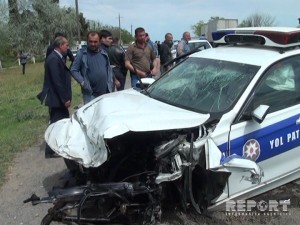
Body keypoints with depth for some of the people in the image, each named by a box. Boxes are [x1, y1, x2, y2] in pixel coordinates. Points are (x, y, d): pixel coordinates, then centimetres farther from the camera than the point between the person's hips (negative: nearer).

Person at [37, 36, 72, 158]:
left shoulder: (57, 57, 11)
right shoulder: (53, 59, -20)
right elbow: (57, 81, -24)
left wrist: (65, 97, 16)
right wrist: (65, 99, -21)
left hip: (59, 97, 10)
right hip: (56, 98, -10)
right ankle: (50, 151, 11)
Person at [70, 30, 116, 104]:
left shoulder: (104, 52, 10)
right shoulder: (82, 53, -3)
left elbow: (109, 69, 16)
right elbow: (73, 70, -4)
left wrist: (110, 84, 7)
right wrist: (82, 82, -14)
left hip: (106, 93, 5)